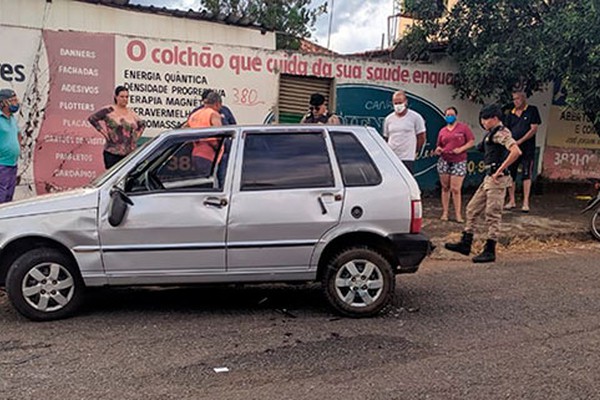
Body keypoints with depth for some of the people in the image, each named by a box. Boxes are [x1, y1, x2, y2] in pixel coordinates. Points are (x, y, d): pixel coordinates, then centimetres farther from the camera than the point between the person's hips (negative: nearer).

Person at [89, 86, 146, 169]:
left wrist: (136, 135, 12)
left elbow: (142, 124, 26)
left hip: (129, 153, 4)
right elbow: (92, 118, -2)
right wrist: (102, 130, -6)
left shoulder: (131, 112, 12)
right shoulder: (109, 110, -2)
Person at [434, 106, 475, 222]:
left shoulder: (463, 127, 3)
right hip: (444, 161, 3)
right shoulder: (442, 131, 12)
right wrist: (438, 150, -5)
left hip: (459, 162, -3)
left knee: (455, 189, -7)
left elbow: (471, 141, 1)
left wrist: (461, 149, -13)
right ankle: (445, 213, 10)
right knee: (445, 188, 4)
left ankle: (458, 214, 1)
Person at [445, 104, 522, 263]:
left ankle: (490, 251, 4)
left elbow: (516, 151, -28)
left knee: (492, 214, -4)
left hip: (497, 179, -11)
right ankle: (465, 244, 19)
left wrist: (500, 170, -24)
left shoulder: (501, 133, -14)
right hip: (488, 178, 11)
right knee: (472, 209, 12)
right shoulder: (491, 133, 17)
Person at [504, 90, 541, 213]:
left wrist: (519, 141, -12)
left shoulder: (532, 110, 0)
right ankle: (512, 201, 14)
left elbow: (534, 129, -8)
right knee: (510, 174, 5)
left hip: (527, 148, -4)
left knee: (526, 174, -4)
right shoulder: (511, 114, 12)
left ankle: (526, 202, -3)